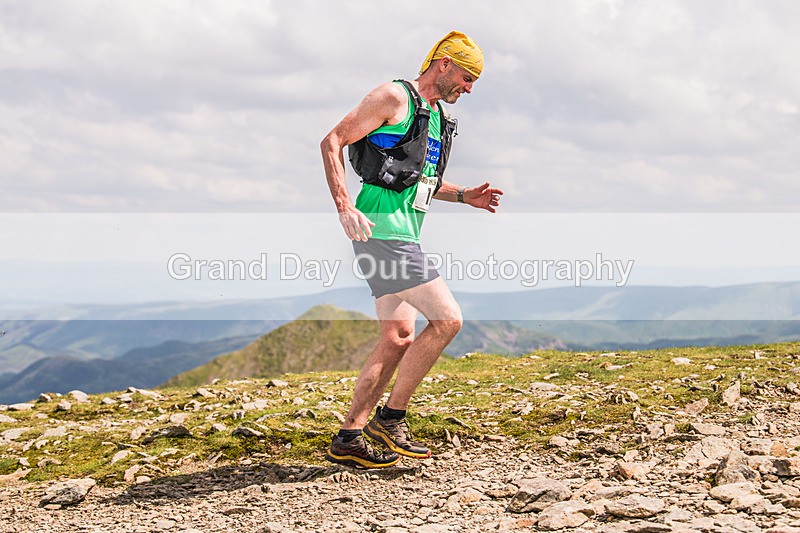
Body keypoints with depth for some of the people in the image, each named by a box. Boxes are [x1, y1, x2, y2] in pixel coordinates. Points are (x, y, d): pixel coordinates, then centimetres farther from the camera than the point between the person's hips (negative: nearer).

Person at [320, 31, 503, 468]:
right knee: (447, 319, -12)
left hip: (402, 234, 10)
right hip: (381, 229, -10)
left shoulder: (438, 116, 21)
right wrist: (345, 207, -22)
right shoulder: (394, 98, -7)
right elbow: (332, 142, -11)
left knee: (399, 338, 9)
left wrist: (465, 196, 16)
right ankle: (391, 417, -3)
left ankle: (348, 439, 14)